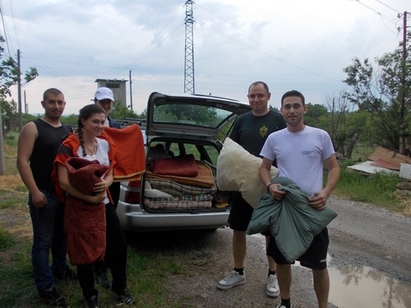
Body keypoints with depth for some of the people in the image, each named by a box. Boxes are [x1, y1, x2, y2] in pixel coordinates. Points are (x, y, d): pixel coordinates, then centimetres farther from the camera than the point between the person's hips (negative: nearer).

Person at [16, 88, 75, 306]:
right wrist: (34, 191, -21)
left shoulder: (68, 130, 10)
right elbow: (22, 161, -14)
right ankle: (45, 288, 11)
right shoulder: (32, 128, -8)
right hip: (44, 193, -6)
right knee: (43, 241, 2)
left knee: (62, 234, 20)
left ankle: (60, 268, 39)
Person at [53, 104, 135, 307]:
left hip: (104, 204, 5)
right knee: (85, 252, 8)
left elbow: (110, 176, 5)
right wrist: (90, 198, -23)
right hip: (79, 207, -5)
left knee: (119, 245, 9)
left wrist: (104, 184, -18)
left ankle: (119, 287, 32)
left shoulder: (106, 144, 2)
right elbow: (64, 183, -18)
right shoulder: (69, 147, -15)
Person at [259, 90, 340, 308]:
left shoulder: (320, 136, -3)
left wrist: (325, 192, -16)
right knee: (282, 260, 15)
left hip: (313, 209, -2)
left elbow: (334, 168, 2)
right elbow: (264, 167, 9)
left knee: (318, 265, 9)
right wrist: (270, 186, -13)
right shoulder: (274, 138, 2)